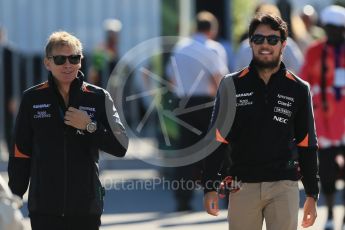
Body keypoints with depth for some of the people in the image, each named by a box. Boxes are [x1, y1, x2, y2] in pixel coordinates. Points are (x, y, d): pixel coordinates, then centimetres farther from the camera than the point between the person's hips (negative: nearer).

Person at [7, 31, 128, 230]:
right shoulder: (32, 99, 4)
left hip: (86, 207, 1)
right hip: (44, 209, -1)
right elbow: (20, 153, 7)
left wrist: (90, 126, -13)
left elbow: (121, 147, 0)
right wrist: (15, 197, 4)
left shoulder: (99, 98, 3)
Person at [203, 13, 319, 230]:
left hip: (284, 186, 0)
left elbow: (307, 145, 9)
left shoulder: (298, 89, 6)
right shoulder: (232, 85, 5)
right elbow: (218, 139, 6)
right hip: (242, 186, 1)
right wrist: (210, 187, -1)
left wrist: (312, 195, 6)